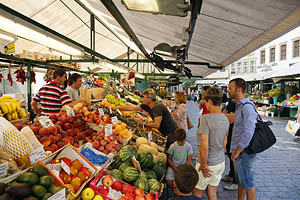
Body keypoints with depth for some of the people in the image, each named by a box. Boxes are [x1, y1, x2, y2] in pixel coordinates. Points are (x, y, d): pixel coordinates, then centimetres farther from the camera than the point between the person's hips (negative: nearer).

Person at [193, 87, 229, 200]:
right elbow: (224, 143, 11)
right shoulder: (225, 119, 1)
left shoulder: (206, 118, -23)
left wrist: (203, 165, -15)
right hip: (221, 162, 7)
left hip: (209, 164, -7)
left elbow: (204, 145, -26)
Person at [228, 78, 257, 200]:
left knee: (248, 185, 3)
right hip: (238, 151, 10)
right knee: (240, 181, 22)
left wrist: (237, 151, -20)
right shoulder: (239, 106, 12)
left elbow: (248, 132, -25)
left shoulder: (247, 106, -20)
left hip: (243, 153, -10)